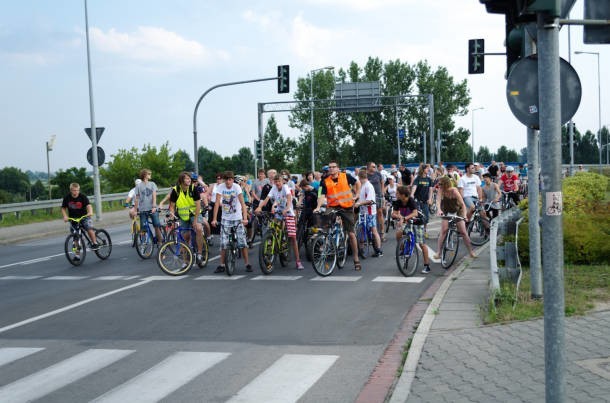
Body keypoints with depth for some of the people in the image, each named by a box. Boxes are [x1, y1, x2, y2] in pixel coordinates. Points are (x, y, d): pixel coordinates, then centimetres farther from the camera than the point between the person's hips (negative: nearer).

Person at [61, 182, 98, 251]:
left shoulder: (83, 197, -13)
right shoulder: (67, 198, -6)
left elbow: (88, 205, -26)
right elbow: (63, 208, 1)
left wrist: (90, 212, -46)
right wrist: (65, 216, -18)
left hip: (84, 216, -2)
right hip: (73, 218, 2)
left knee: (89, 229, -25)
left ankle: (95, 243, -5)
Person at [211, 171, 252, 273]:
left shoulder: (236, 187, -14)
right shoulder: (220, 187, -10)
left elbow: (242, 203, -21)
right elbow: (217, 203, -14)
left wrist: (245, 218, -32)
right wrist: (214, 219, -21)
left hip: (237, 218, -1)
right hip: (226, 218, 1)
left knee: (242, 241, -4)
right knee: (223, 243, -2)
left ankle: (247, 264, 8)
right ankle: (222, 265, 9)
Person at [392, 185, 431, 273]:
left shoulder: (411, 201, -28)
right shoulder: (397, 202, -13)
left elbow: (415, 213, -41)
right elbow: (394, 214, -17)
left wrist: (404, 218, -53)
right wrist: (399, 217, -38)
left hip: (417, 222, -5)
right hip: (405, 222, 5)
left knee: (421, 244, -8)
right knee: (398, 233, -22)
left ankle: (427, 265, -2)